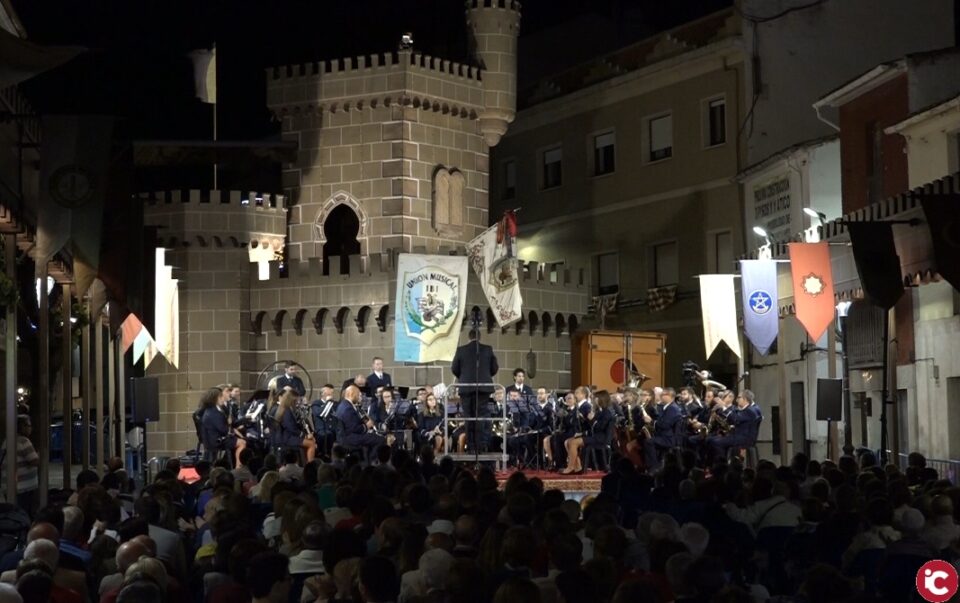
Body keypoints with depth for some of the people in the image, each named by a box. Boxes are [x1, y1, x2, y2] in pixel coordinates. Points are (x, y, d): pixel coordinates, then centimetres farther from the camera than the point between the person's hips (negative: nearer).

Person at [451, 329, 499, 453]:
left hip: (466, 388, 0)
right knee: (481, 416, 2)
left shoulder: (461, 350, -1)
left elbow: (454, 369, 2)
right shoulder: (488, 349, 1)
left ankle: (471, 446, 2)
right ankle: (481, 446, -4)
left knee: (468, 417, 4)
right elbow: (495, 368, 4)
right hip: (483, 387, 1)